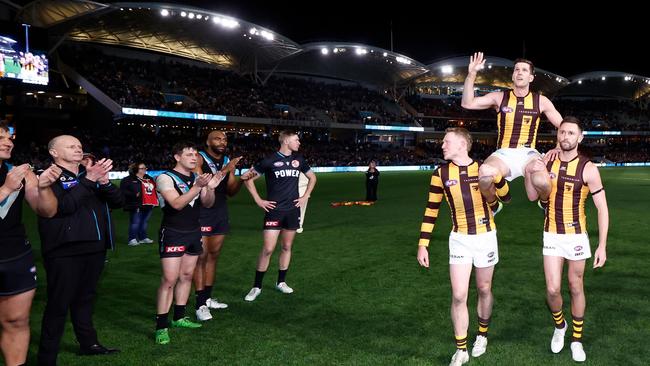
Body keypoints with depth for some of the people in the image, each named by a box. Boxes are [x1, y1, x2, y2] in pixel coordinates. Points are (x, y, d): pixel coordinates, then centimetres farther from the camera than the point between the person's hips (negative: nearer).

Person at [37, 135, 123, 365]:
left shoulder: (89, 173, 13)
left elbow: (118, 202, 7)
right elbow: (63, 206, -23)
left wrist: (104, 182, -12)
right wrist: (89, 180, -25)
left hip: (94, 249, 7)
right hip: (64, 252, -6)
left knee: (85, 299, 19)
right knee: (58, 304, -2)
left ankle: (88, 343, 31)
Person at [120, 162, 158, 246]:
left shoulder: (149, 179, 17)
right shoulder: (128, 179, -6)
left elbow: (154, 189, 28)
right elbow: (123, 190, -14)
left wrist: (155, 200, 15)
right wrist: (134, 194, -23)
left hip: (148, 205, 7)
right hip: (137, 206, -7)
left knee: (144, 222, 14)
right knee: (135, 223, -5)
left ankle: (143, 237, 24)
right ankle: (132, 239, 3)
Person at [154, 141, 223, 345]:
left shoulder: (197, 178, 8)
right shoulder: (166, 178, -11)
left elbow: (207, 204, 6)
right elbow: (177, 203, -22)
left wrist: (210, 188, -13)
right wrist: (198, 186, -30)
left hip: (194, 233, 7)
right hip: (173, 234, -7)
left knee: (186, 276, 12)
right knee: (169, 279, -9)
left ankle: (179, 317, 23)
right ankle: (161, 326, -3)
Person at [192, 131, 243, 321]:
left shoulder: (228, 161, 9)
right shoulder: (199, 158, -9)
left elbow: (231, 192, 10)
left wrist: (242, 179, -9)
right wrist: (224, 171, -26)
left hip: (221, 212, 7)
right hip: (202, 212, -7)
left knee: (214, 255, 12)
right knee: (201, 256, -6)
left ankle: (207, 298, 22)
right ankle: (200, 305, -3)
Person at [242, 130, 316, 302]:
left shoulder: (298, 160, 6)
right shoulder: (270, 160, -8)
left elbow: (312, 177, 21)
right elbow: (247, 177, -3)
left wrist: (305, 196, 10)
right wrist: (258, 200, -6)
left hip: (293, 210, 5)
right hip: (274, 210, -5)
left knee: (287, 247, 12)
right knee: (268, 249, -8)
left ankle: (281, 282, 26)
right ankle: (257, 286, 5)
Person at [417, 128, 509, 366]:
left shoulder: (483, 168, -7)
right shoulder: (441, 174, -5)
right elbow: (431, 211, -1)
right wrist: (422, 245, -4)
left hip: (485, 237, 0)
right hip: (459, 239, 0)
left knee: (484, 289, 15)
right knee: (459, 295, -5)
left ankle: (482, 335, 39)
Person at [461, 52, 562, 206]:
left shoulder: (541, 101, 5)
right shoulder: (499, 97, 3)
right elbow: (467, 104, -8)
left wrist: (559, 148, -4)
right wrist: (471, 74, -16)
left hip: (528, 153, 1)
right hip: (504, 154, 0)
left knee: (542, 182, -33)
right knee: (485, 175, -36)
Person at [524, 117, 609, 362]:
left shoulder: (588, 169, -13)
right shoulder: (546, 162, -3)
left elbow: (602, 208, -10)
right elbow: (532, 196, -5)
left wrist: (602, 245, -12)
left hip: (577, 235, -2)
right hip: (551, 235, 2)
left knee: (576, 288, 10)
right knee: (553, 290, -2)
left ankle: (577, 340, 28)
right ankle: (559, 326, 29)